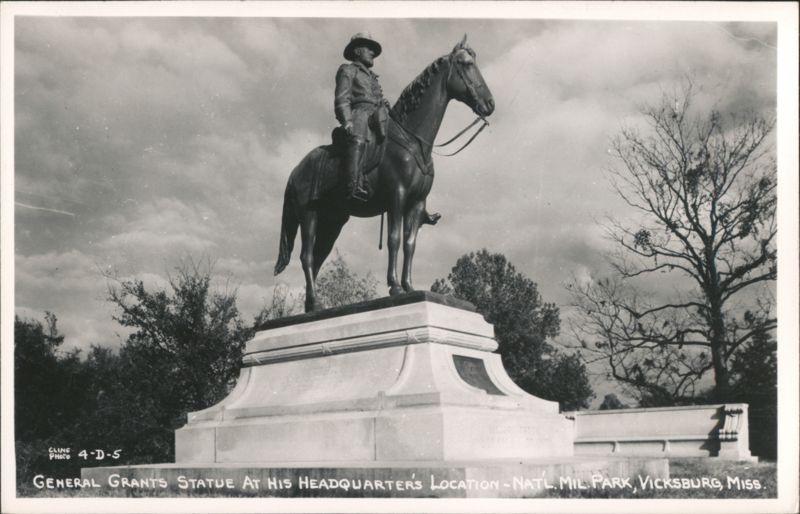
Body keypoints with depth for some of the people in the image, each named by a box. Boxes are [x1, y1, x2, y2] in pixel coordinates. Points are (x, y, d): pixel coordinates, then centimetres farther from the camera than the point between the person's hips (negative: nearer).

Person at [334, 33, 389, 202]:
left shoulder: (372, 76, 36)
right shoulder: (347, 70, 13)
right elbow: (342, 100, -1)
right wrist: (347, 122, -16)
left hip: (378, 119, 9)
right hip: (359, 113, -9)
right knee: (358, 142, -34)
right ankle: (354, 187, -49)